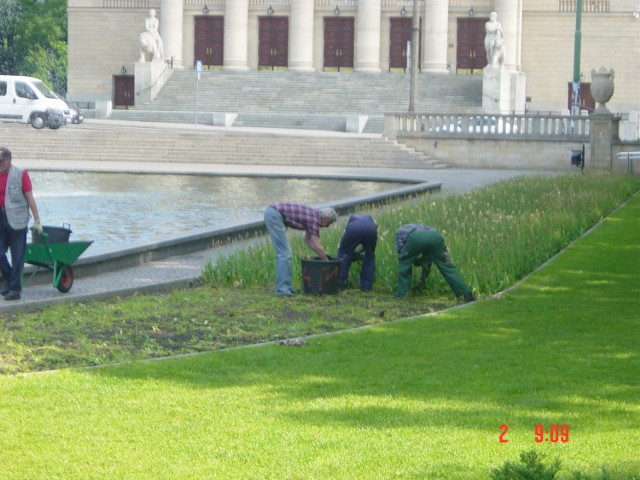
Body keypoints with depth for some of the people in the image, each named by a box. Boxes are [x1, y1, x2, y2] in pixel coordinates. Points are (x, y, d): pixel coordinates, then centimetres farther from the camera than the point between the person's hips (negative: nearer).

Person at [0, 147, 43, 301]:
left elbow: (30, 198, -4)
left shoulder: (20, 174, -4)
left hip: (16, 220, -4)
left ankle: (14, 288, 6)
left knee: (17, 257, 0)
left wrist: (37, 220, -7)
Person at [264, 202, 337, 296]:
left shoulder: (314, 214, 15)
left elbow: (308, 239, 27)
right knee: (284, 253, -9)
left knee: (282, 253, 14)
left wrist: (322, 253, 23)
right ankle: (282, 289, -10)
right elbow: (317, 247, -10)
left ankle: (283, 287, 16)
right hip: (274, 215, -10)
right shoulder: (314, 219, -12)